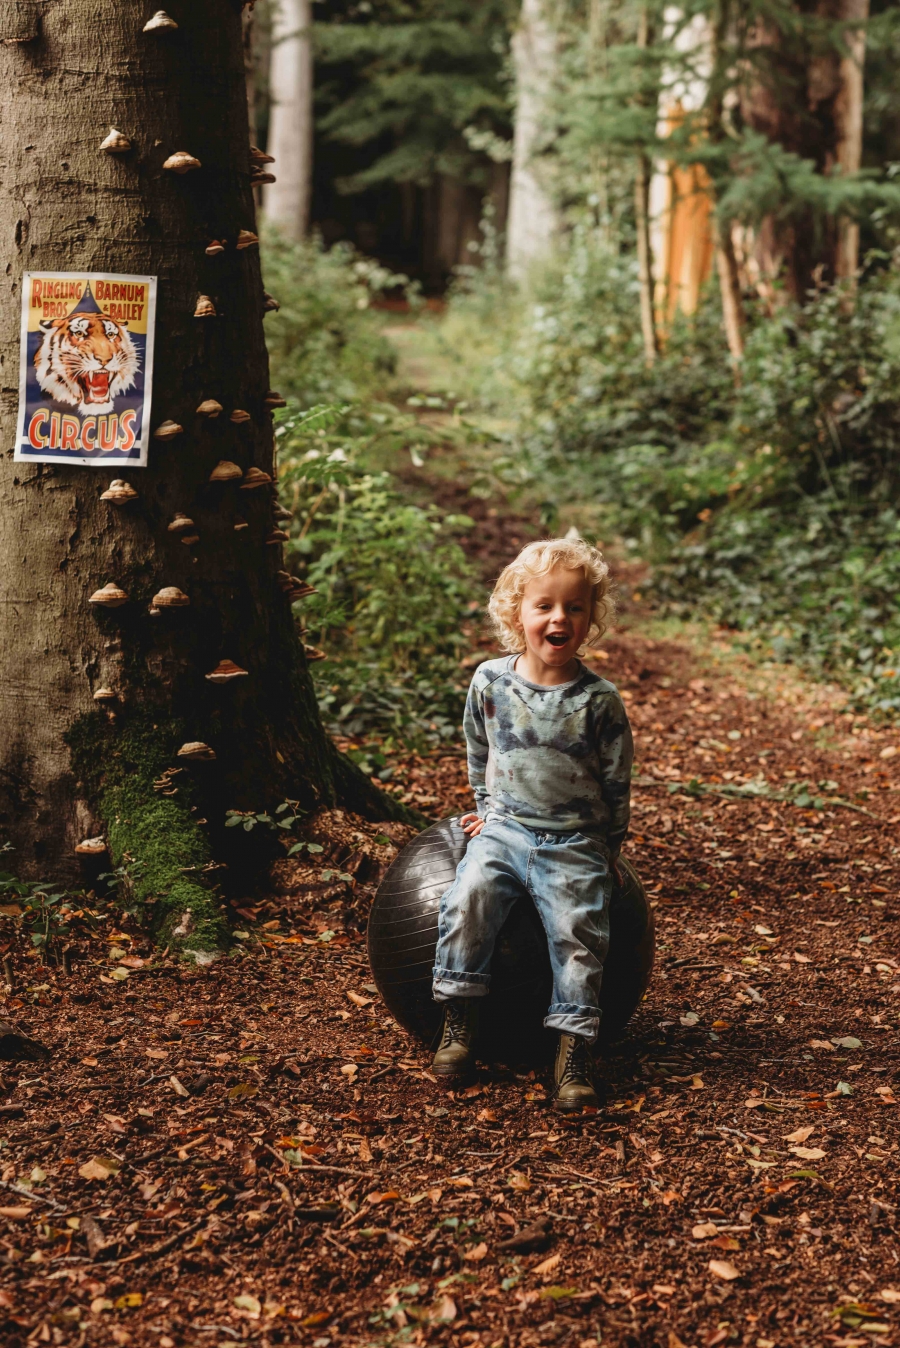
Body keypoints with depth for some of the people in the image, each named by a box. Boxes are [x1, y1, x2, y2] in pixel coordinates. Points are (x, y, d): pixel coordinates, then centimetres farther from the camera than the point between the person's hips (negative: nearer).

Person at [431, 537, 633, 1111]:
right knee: (470, 896, -23)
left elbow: (617, 783, 2)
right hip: (506, 827, 1)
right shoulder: (490, 682, -2)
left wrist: (607, 852, 5)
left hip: (575, 841, -1)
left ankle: (575, 1048, -9)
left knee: (578, 928, -17)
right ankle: (460, 1020, -11)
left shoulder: (599, 699, -7)